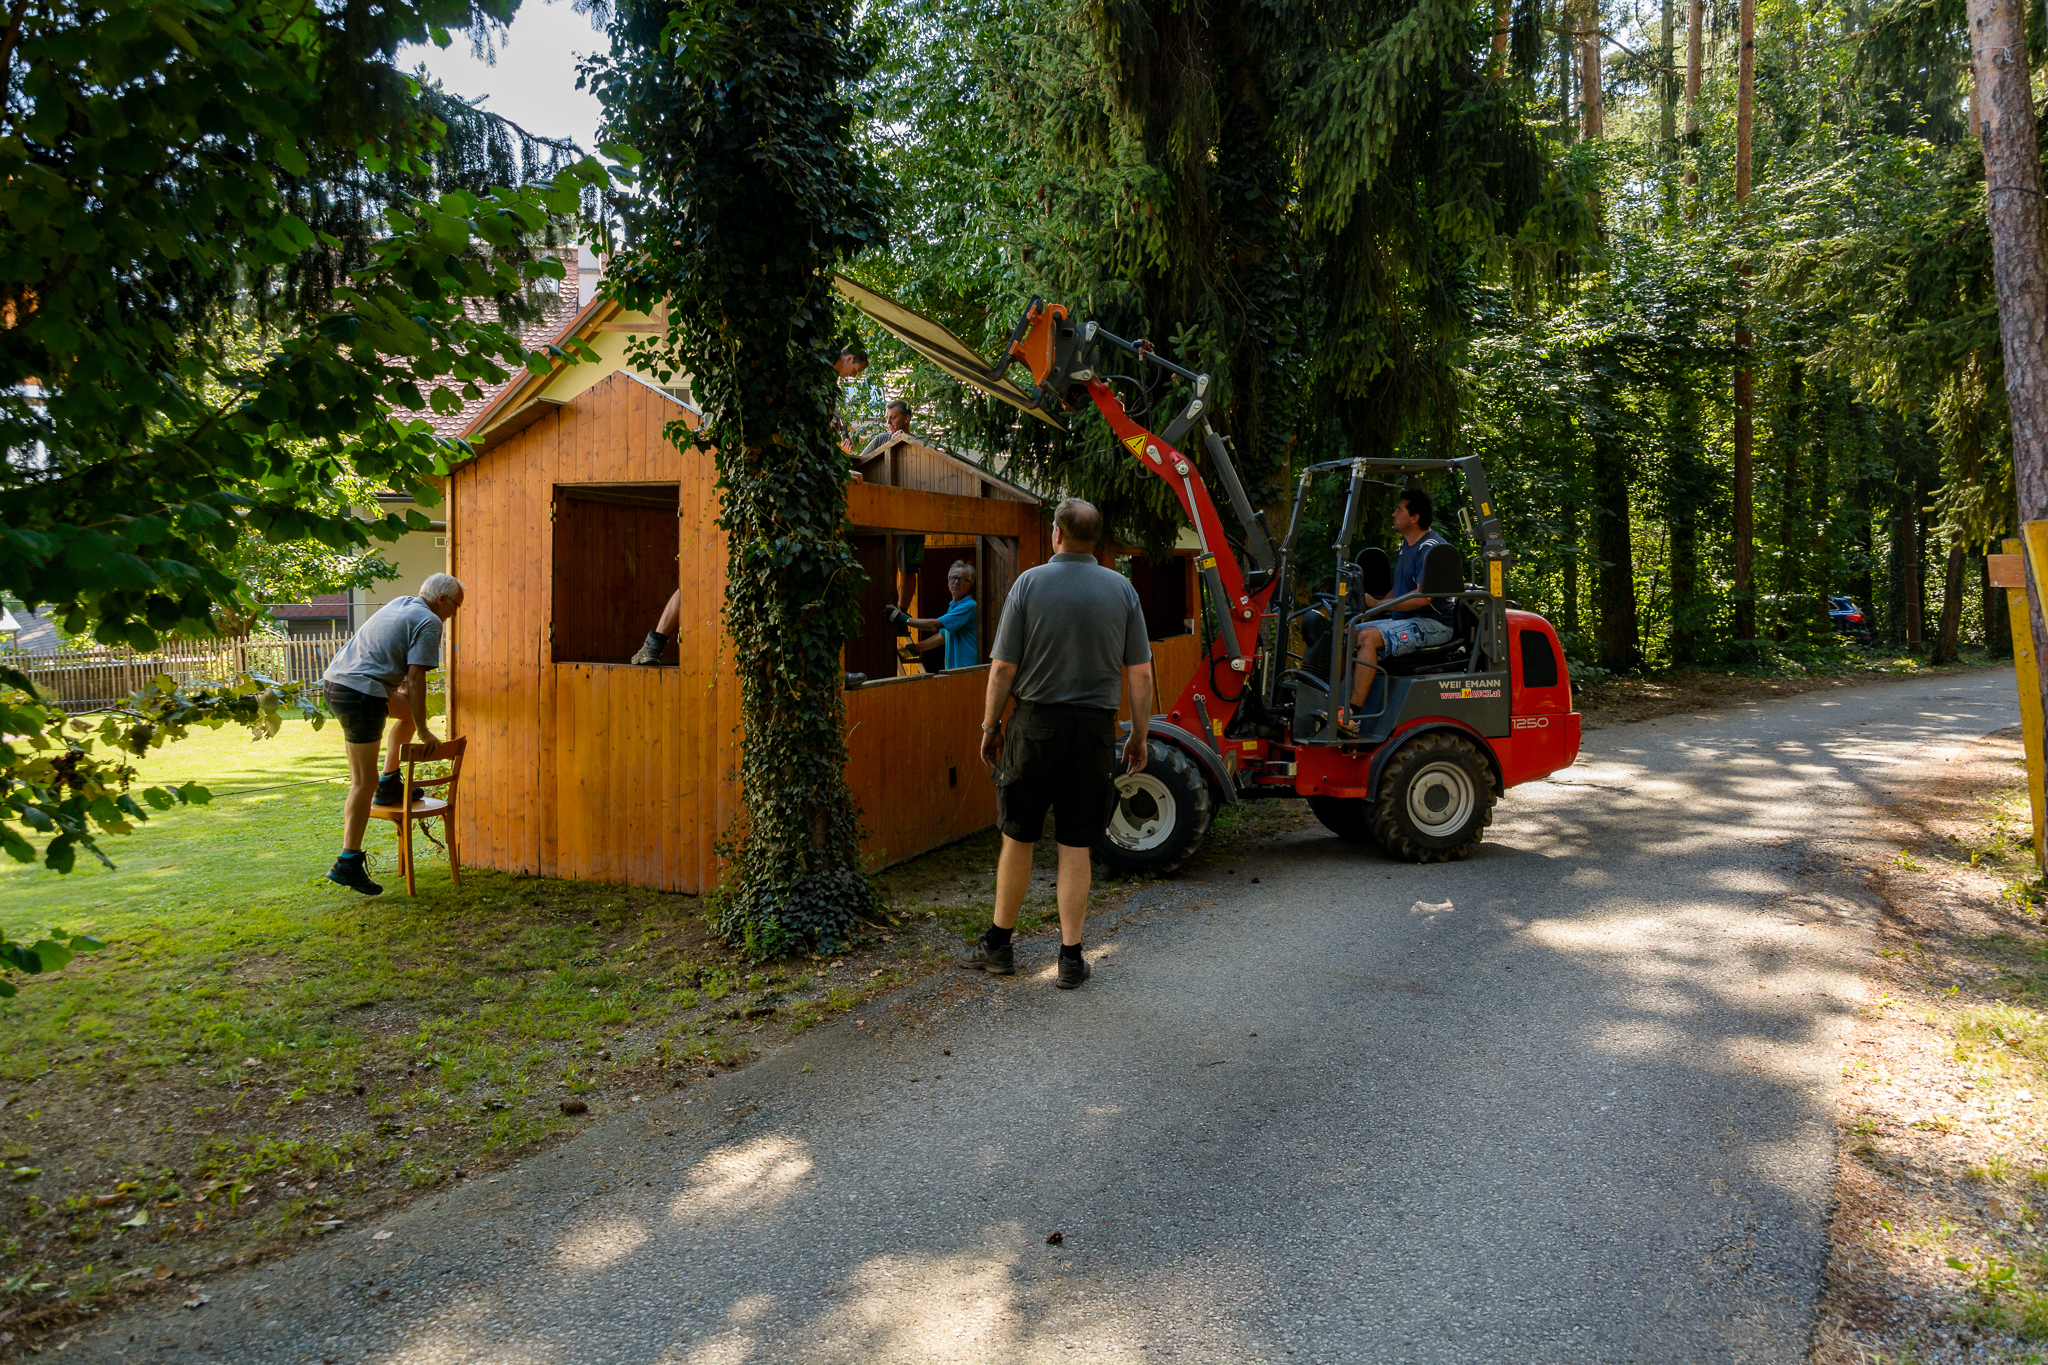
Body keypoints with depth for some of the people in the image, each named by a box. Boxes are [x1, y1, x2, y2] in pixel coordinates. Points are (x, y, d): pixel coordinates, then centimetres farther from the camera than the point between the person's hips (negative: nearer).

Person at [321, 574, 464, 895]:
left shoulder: (400, 603, 19)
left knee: (409, 710, 28)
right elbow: (415, 678, -14)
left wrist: (399, 684, 45)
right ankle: (348, 863, -2)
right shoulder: (429, 622, -7)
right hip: (360, 694, -9)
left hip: (333, 681, 9)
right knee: (364, 782, -3)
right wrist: (423, 732, -8)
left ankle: (388, 784, 26)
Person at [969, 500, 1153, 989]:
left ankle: (998, 944, 23)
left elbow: (1003, 668, -6)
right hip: (1094, 729, 1)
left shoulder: (1030, 583, -4)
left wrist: (990, 726, 6)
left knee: (1018, 838, 11)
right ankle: (1071, 957, 10)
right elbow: (1140, 675, 0)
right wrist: (1138, 737, 9)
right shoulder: (1122, 589, 2)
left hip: (1035, 724, -1)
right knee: (1075, 848, 6)